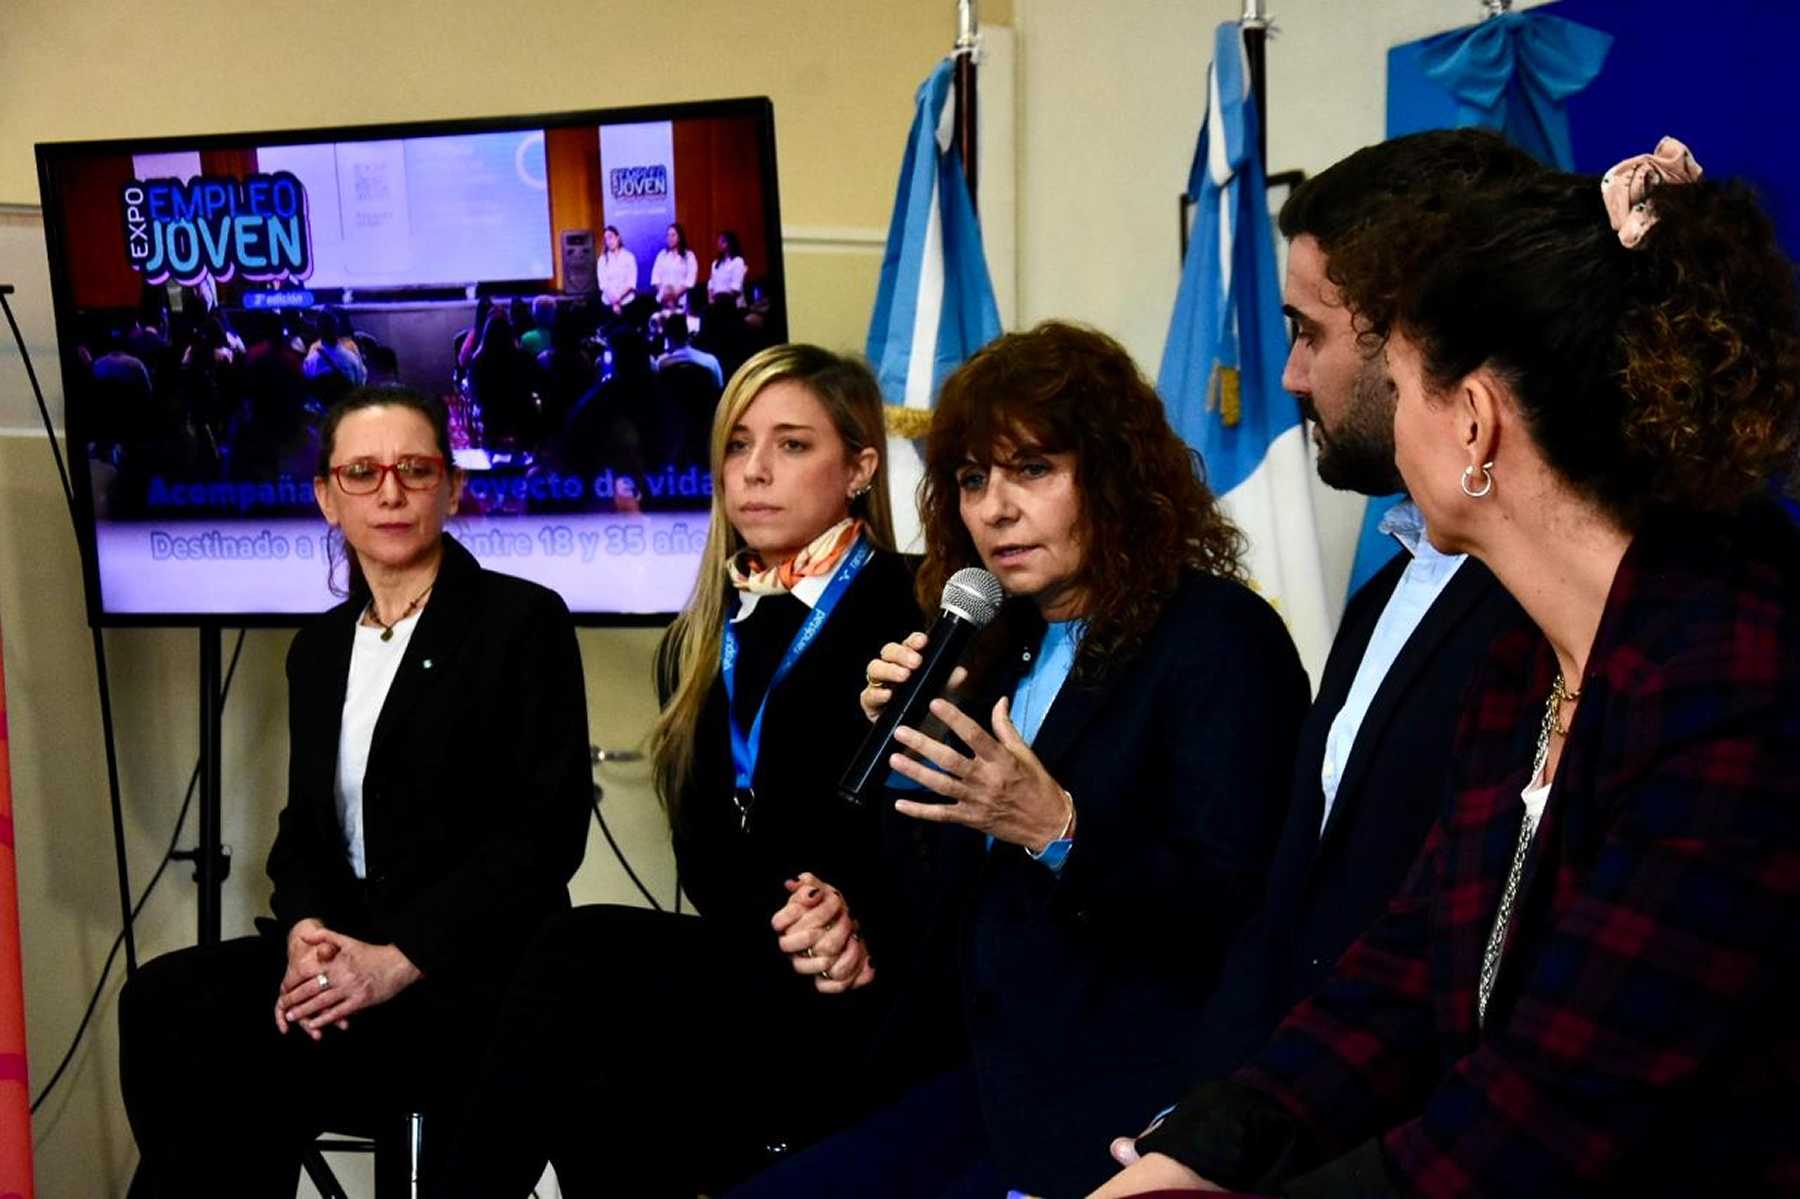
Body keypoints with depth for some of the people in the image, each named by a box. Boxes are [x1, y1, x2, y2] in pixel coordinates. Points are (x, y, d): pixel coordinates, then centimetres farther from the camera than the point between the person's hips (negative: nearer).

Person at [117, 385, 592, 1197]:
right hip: (341, 949, 6)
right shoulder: (318, 649, 19)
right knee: (163, 1000, -25)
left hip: (471, 969, -6)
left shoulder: (524, 620, -1)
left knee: (230, 1053, -30)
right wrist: (305, 933, -10)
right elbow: (302, 830, 15)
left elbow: (547, 827, -10)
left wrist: (398, 960, -20)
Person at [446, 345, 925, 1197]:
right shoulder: (700, 642, 18)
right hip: (745, 968, 5)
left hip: (864, 1010, -5)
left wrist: (846, 927, -23)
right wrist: (793, 921, -13)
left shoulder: (914, 613, 0)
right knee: (605, 1092, -28)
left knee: (579, 956, -26)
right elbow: (707, 850, 8)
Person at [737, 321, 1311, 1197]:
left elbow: (1234, 912, -18)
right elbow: (942, 902, 14)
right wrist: (902, 744, -1)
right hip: (1000, 1083, 8)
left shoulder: (1222, 640, -10)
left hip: (1125, 1114, -8)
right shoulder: (1004, 646, 14)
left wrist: (1060, 831, -30)